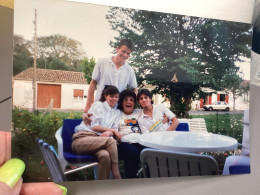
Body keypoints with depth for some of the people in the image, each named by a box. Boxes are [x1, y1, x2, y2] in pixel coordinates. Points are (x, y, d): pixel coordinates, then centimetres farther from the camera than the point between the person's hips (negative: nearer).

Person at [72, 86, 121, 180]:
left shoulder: (117, 112, 25)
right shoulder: (98, 105, 10)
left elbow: (115, 131, 13)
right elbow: (94, 126, -1)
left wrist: (108, 133, -12)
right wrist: (112, 130, 0)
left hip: (98, 141, 4)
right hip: (82, 138, -3)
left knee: (105, 155, -37)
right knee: (110, 141, -34)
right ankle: (118, 180, -32)